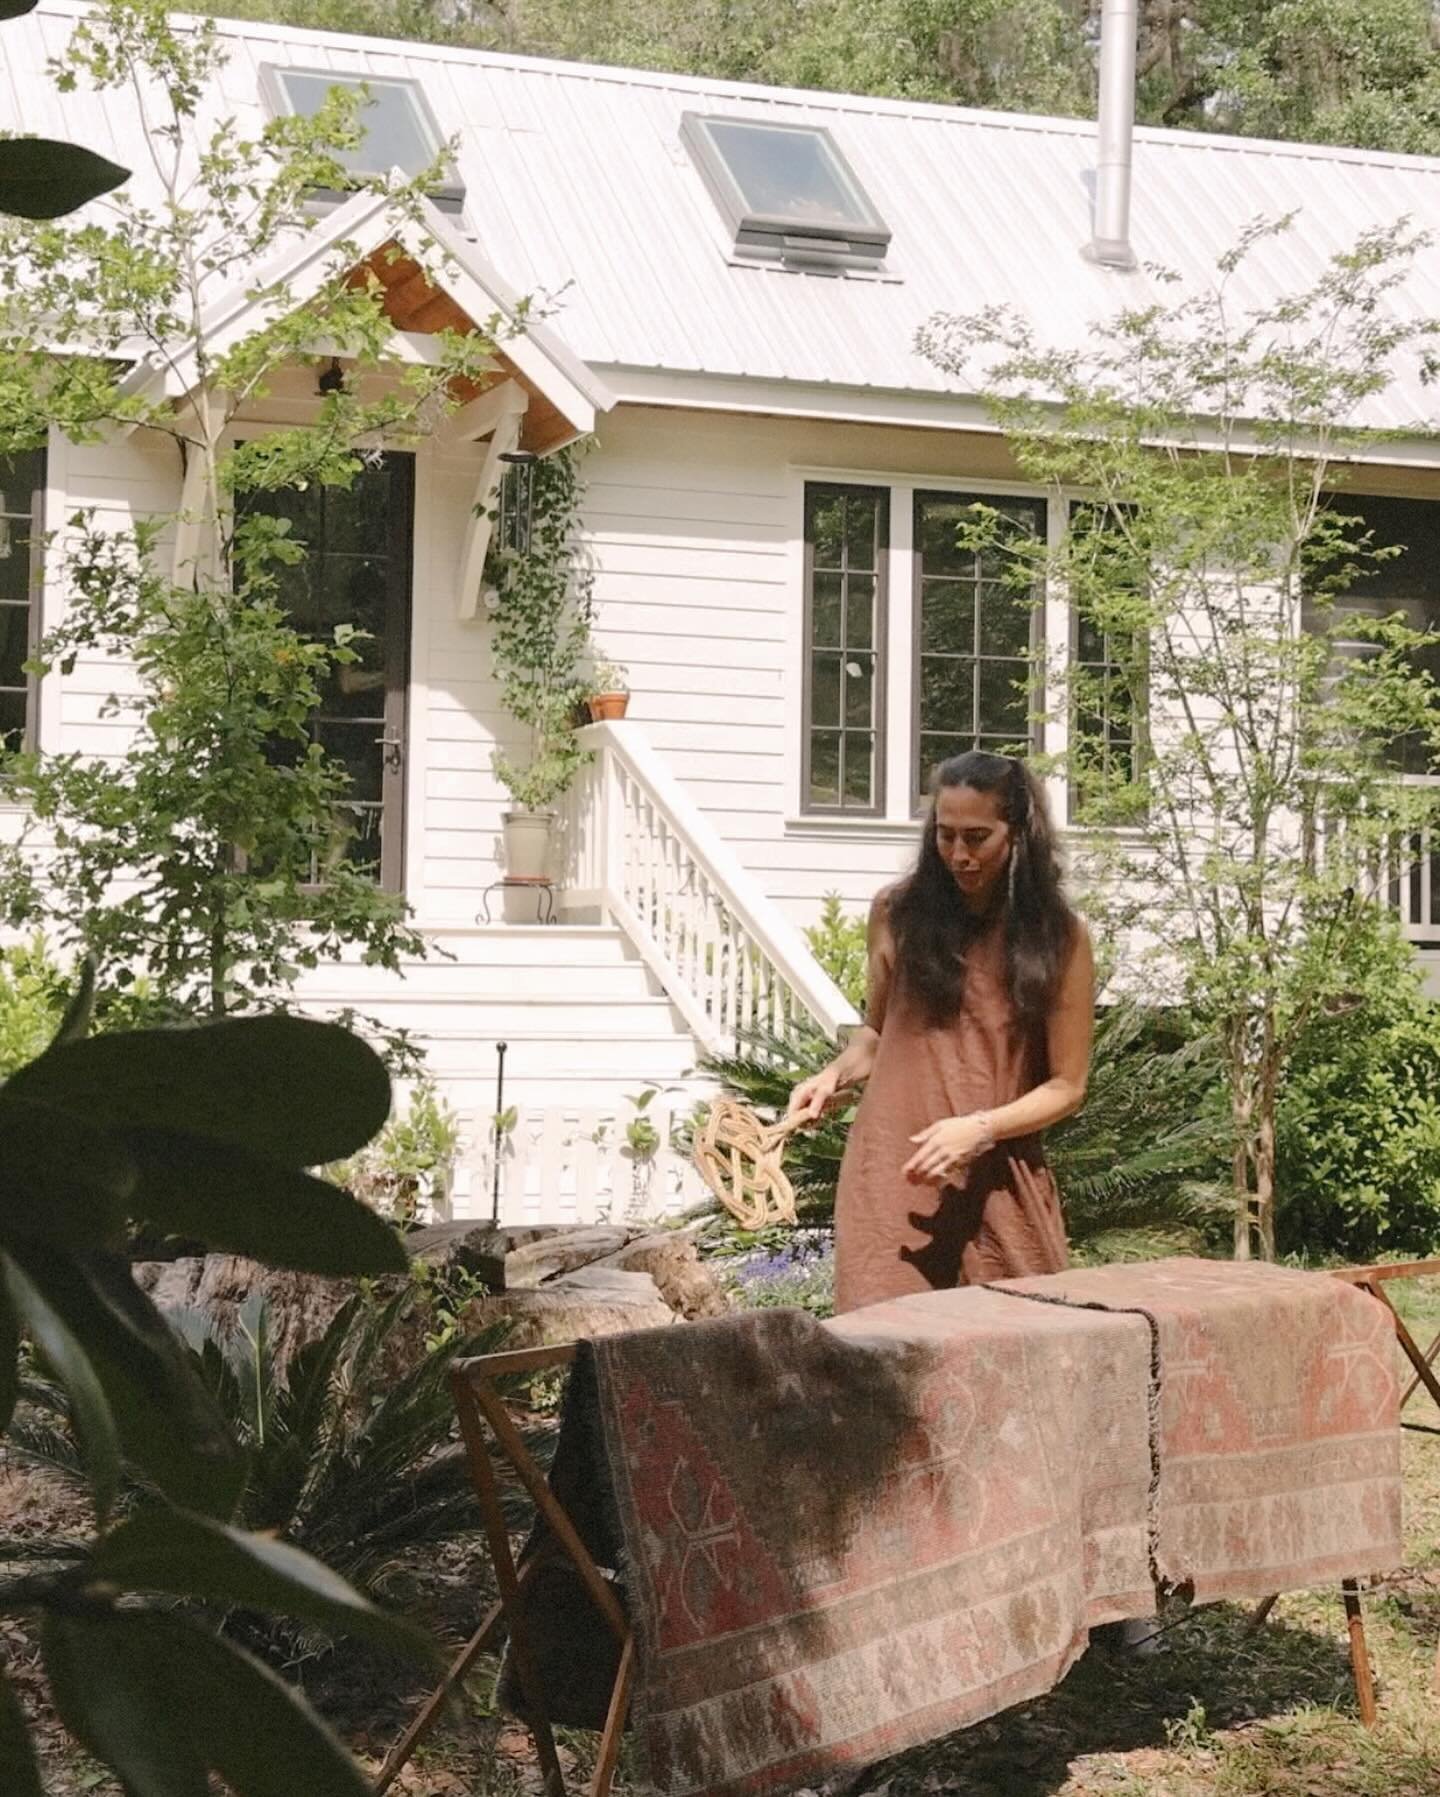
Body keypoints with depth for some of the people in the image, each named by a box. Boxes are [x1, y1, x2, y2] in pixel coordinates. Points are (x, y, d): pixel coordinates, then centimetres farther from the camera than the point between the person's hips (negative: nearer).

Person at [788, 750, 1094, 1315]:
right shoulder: (897, 911, 6)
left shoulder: (1057, 937, 1)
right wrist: (835, 1075, 1)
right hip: (893, 1177, 1)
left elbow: (1067, 1086, 1)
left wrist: (980, 1129, -14)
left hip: (999, 1183, 0)